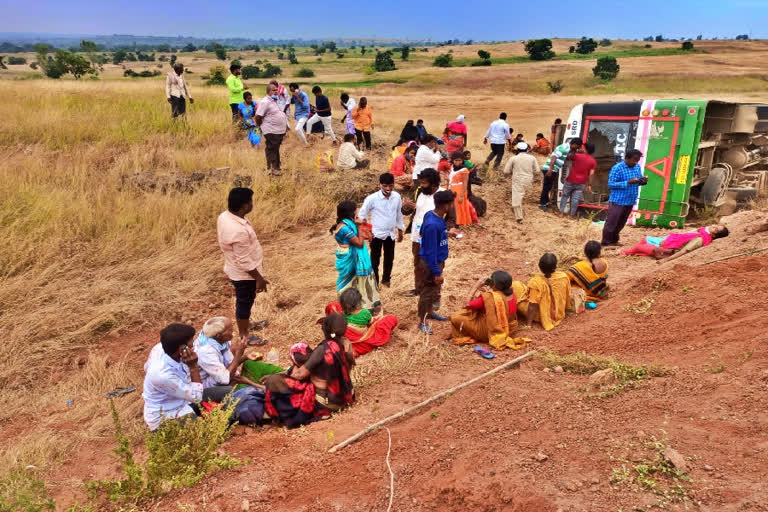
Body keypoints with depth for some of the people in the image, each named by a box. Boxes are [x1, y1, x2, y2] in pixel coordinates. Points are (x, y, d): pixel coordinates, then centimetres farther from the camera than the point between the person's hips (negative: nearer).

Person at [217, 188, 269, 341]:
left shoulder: (224, 216, -7)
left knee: (244, 301, 29)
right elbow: (245, 262, -28)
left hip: (235, 270, 9)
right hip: (244, 274, -9)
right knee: (244, 303, 12)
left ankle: (246, 325, 51)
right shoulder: (239, 231, -37)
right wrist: (259, 278, -16)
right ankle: (243, 335, 33)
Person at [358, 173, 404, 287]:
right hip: (377, 234, -4)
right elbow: (362, 214, -9)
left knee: (389, 258, 19)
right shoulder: (372, 198, -18)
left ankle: (386, 279, 40)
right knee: (375, 260, 5)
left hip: (391, 234, 4)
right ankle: (374, 282, 19)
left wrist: (400, 230, 15)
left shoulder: (397, 197, -6)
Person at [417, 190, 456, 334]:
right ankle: (422, 321, 22)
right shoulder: (433, 225, -33)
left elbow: (421, 232, 14)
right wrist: (437, 272, -22)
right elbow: (431, 251, -28)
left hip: (437, 260, 10)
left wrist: (445, 233, 23)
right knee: (428, 291, 6)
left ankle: (430, 312, 46)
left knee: (435, 289, 25)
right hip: (432, 262, -9)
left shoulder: (431, 214, -4)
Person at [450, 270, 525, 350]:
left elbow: (468, 304, -15)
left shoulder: (488, 297, -29)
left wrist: (476, 287, -10)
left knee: (454, 317, -8)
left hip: (489, 332, -8)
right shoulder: (511, 293, -9)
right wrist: (488, 292, 2)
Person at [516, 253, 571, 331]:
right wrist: (562, 309, 18)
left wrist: (528, 324, -15)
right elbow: (568, 297, -1)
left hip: (540, 316, -5)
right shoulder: (564, 277, -17)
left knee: (516, 286, 1)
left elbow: (533, 306, -25)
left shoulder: (536, 282, -29)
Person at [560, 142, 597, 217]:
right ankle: (572, 214, 10)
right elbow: (591, 174, -4)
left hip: (570, 181, -2)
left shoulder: (577, 155, -8)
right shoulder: (593, 161, 0)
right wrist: (589, 185, 0)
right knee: (576, 199, 6)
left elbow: (569, 157, 11)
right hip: (581, 183, 2)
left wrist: (576, 151, 22)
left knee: (565, 196, 13)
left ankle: (561, 212, 14)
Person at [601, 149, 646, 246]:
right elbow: (611, 184, -19)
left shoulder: (638, 167, 7)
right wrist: (628, 182, -26)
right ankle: (605, 243, 6)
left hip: (630, 201, 7)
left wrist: (643, 181, -7)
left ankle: (614, 240, 29)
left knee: (621, 223, 16)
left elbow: (638, 181, 18)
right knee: (611, 222, -1)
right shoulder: (617, 168, -15)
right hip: (618, 201, -7)